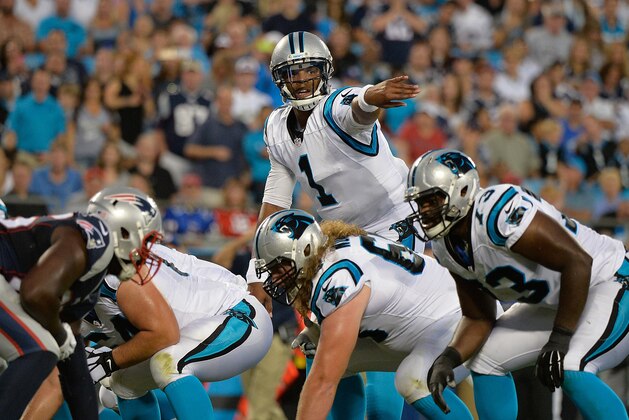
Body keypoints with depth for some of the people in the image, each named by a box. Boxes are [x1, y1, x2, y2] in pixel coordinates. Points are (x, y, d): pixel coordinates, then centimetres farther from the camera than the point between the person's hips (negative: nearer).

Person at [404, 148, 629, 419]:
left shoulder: (498, 212, -31)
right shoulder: (447, 247, -2)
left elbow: (578, 262, -31)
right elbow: (478, 319, 6)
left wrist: (560, 338, -28)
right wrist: (448, 359, -14)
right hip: (554, 303, 10)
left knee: (571, 372, -30)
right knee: (486, 361, 7)